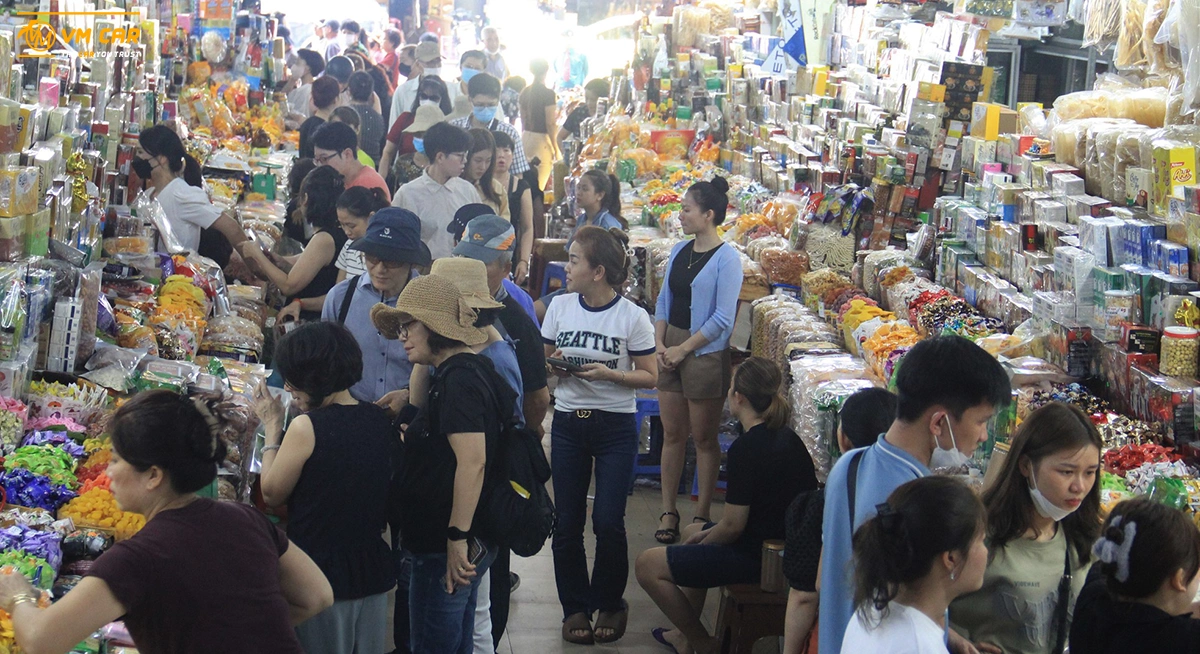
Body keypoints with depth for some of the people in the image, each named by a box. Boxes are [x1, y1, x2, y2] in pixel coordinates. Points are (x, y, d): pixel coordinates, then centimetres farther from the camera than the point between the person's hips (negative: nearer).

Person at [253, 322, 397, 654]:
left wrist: (272, 426, 2)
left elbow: (272, 494, -7)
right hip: (373, 573, 6)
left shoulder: (307, 427, -19)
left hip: (322, 576, -6)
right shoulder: (380, 421, -1)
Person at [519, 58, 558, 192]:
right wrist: (556, 148, -7)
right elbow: (550, 123, -13)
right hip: (542, 139, -6)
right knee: (539, 184, -5)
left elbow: (523, 119, 13)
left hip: (526, 137, 6)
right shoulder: (548, 93, -11)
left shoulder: (525, 92, 7)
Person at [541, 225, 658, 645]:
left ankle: (609, 603, 18)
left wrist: (610, 374, -20)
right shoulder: (560, 306, 3)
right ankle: (575, 607, 20)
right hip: (567, 423, 4)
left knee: (608, 522, -5)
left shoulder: (633, 318, -9)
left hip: (615, 426, -3)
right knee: (567, 522, 5)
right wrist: (555, 365, -11)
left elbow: (650, 376, -4)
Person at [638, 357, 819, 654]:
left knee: (648, 565, -3)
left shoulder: (746, 449, -23)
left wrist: (702, 543, 0)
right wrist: (708, 534, 13)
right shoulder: (786, 438, 5)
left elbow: (733, 526, -20)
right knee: (692, 531, 33)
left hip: (756, 558, -10)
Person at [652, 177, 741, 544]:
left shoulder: (726, 259, -12)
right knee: (672, 433, 11)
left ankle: (702, 514, 16)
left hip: (704, 353, -6)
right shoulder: (678, 252, 8)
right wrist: (660, 344, 0)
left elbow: (723, 318, -16)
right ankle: (669, 511, 19)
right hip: (670, 350, 6)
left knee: (703, 437, 5)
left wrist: (683, 349, -14)